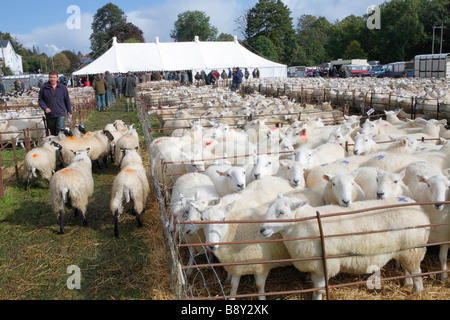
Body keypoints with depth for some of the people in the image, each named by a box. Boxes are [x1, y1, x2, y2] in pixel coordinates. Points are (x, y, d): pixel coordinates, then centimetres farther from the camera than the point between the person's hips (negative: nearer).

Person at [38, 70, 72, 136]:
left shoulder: (63, 88, 3)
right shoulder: (44, 88, 1)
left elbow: (67, 100, 10)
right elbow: (40, 100, 7)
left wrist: (69, 112, 10)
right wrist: (45, 108, -10)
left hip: (61, 114, -1)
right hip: (50, 115, 1)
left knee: (60, 130, -16)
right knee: (53, 133, 11)